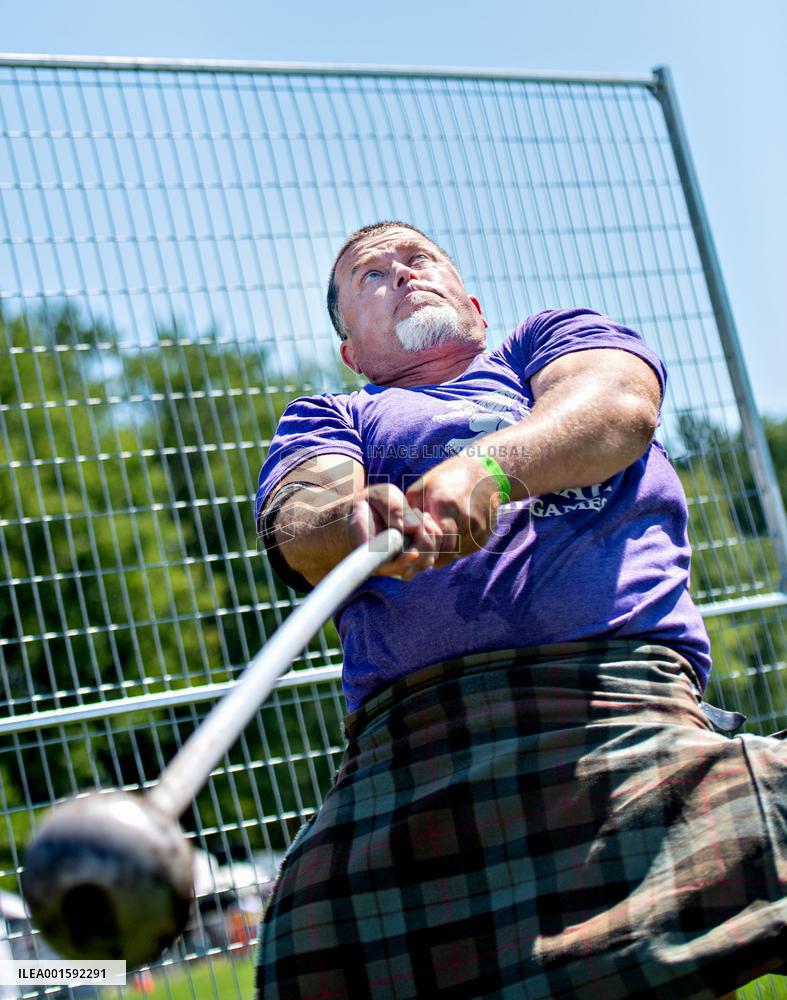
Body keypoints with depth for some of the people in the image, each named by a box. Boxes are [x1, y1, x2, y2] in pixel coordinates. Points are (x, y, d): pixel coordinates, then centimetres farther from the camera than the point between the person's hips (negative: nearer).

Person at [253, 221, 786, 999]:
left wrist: (489, 467, -15)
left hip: (612, 679, -1)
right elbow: (301, 527, 6)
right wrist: (364, 523, -19)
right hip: (407, 725, 2)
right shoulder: (326, 418, 30)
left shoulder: (549, 337, 30)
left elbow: (619, 405, 5)